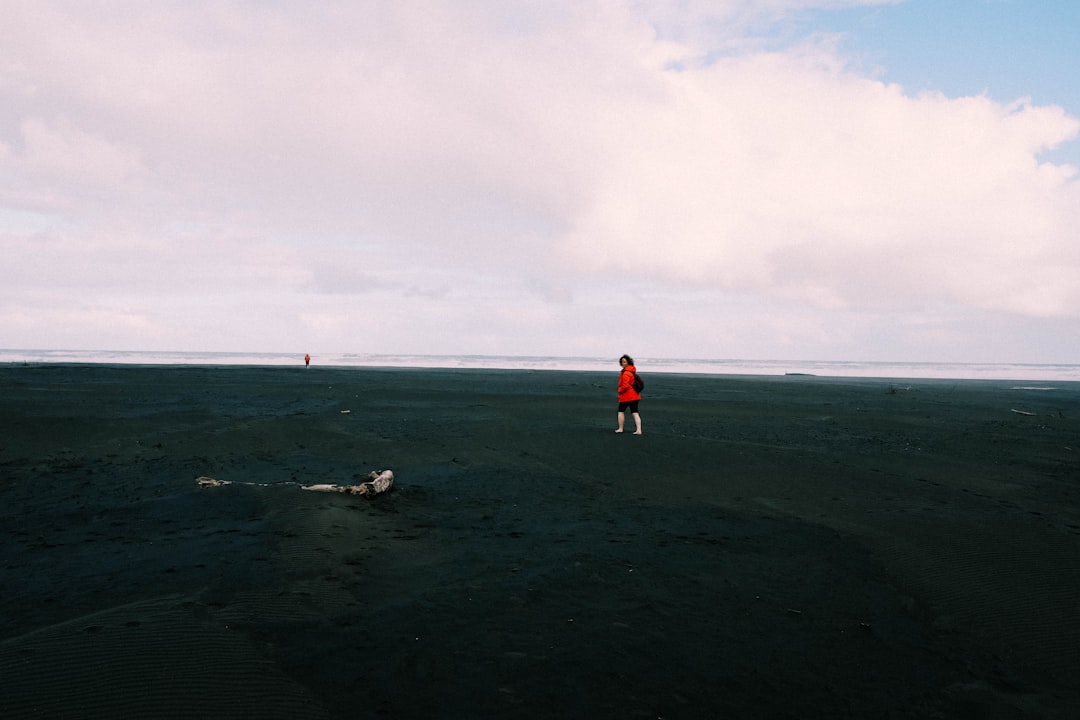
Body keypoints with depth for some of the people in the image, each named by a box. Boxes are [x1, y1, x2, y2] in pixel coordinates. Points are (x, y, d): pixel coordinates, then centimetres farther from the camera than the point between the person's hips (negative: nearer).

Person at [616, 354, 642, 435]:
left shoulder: (626, 373, -19)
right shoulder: (632, 371, 12)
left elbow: (625, 385, -23)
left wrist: (620, 391, -7)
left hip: (626, 395, -8)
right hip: (635, 395, 8)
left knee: (621, 411, 10)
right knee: (635, 413, 3)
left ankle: (620, 428, 17)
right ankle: (638, 429, -6)